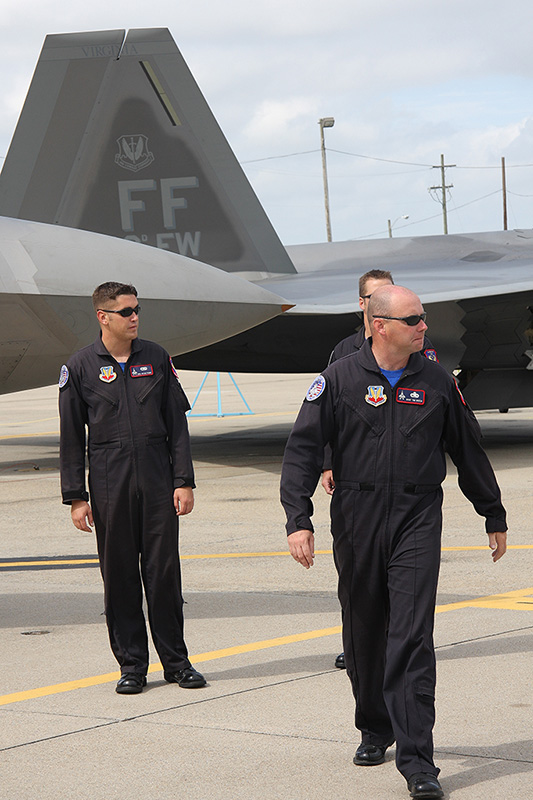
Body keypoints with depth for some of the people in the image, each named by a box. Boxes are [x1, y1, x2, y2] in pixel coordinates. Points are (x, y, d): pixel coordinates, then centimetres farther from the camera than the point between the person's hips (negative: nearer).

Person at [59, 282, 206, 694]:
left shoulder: (156, 358, 7)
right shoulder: (80, 367, 2)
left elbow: (177, 424, 9)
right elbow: (71, 438, 3)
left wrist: (184, 481, 2)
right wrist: (76, 497, -2)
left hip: (158, 481, 1)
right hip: (109, 484, -1)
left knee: (164, 571, 2)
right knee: (119, 575, 3)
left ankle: (176, 660, 12)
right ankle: (131, 664, 12)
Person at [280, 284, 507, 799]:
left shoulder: (435, 381, 6)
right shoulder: (339, 379, -1)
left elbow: (468, 451, 17)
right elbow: (302, 449, -3)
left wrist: (494, 516, 23)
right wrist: (298, 519, -14)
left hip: (417, 520, 0)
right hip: (356, 520, 0)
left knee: (412, 637, -10)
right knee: (363, 634, 11)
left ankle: (416, 757, -12)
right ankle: (374, 729, 31)